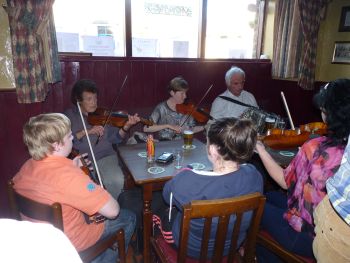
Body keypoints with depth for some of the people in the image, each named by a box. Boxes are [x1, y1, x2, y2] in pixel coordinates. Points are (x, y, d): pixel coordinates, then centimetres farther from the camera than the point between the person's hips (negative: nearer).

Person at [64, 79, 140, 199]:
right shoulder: (69, 115, 6)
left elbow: (115, 138, 3)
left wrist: (126, 127, -15)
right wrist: (86, 131, -18)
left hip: (105, 157, 1)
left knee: (116, 180, -25)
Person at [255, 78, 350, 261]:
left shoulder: (315, 148, -30)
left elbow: (285, 181, -13)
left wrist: (261, 150, -4)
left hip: (308, 239, -6)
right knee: (271, 197, 25)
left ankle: (262, 256, 41)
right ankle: (266, 253, 43)